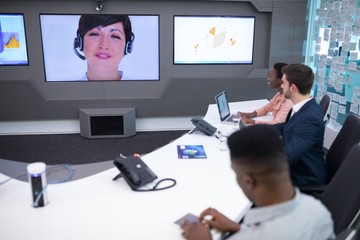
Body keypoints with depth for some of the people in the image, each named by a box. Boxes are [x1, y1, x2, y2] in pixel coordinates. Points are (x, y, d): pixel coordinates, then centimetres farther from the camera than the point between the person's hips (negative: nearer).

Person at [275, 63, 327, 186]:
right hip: (295, 166, 8)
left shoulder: (310, 118, -31)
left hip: (305, 177, -8)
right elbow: (287, 127, 16)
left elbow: (286, 157, -32)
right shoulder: (305, 107, -3)